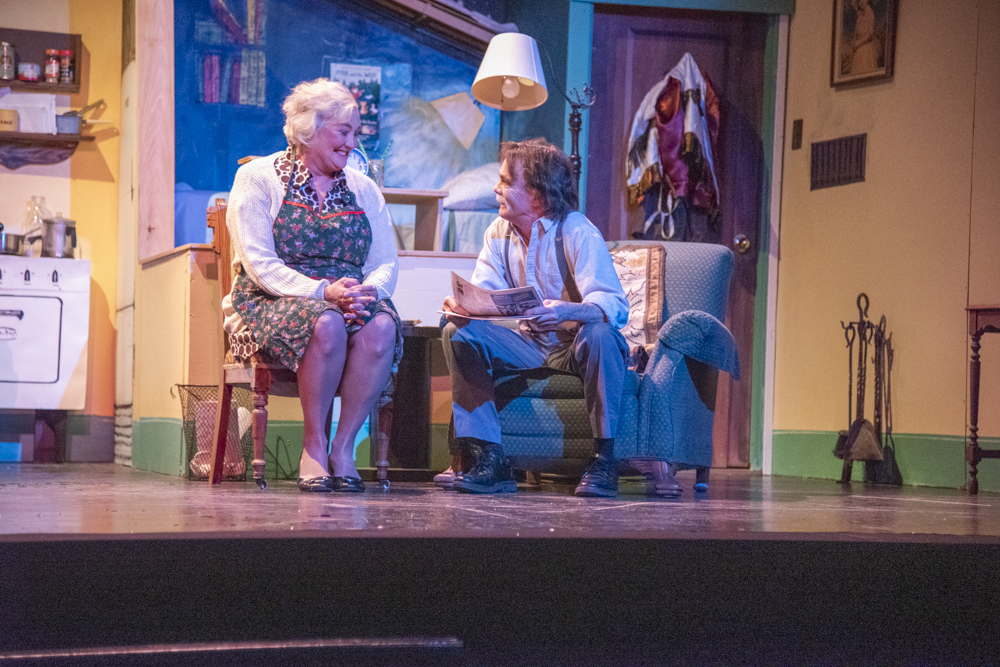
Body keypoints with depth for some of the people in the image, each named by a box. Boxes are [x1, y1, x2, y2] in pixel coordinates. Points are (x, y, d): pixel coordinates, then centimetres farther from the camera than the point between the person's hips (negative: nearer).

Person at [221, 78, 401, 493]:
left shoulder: (363, 189, 18)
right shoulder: (258, 178, 3)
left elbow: (386, 264, 10)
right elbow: (259, 264, -9)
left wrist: (368, 291, -16)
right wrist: (322, 291, -24)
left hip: (349, 301, 4)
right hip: (270, 304, -4)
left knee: (382, 327, -32)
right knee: (326, 323, -38)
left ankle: (343, 447, -24)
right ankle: (314, 445, -23)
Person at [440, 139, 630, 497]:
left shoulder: (577, 232, -18)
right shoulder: (499, 233, 2)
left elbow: (615, 305, -29)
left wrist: (565, 312, -51)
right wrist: (460, 305, -29)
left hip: (574, 346, -5)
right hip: (529, 347, 6)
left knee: (599, 334, -37)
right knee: (459, 333, -15)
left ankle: (604, 460, -28)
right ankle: (492, 460, -18)